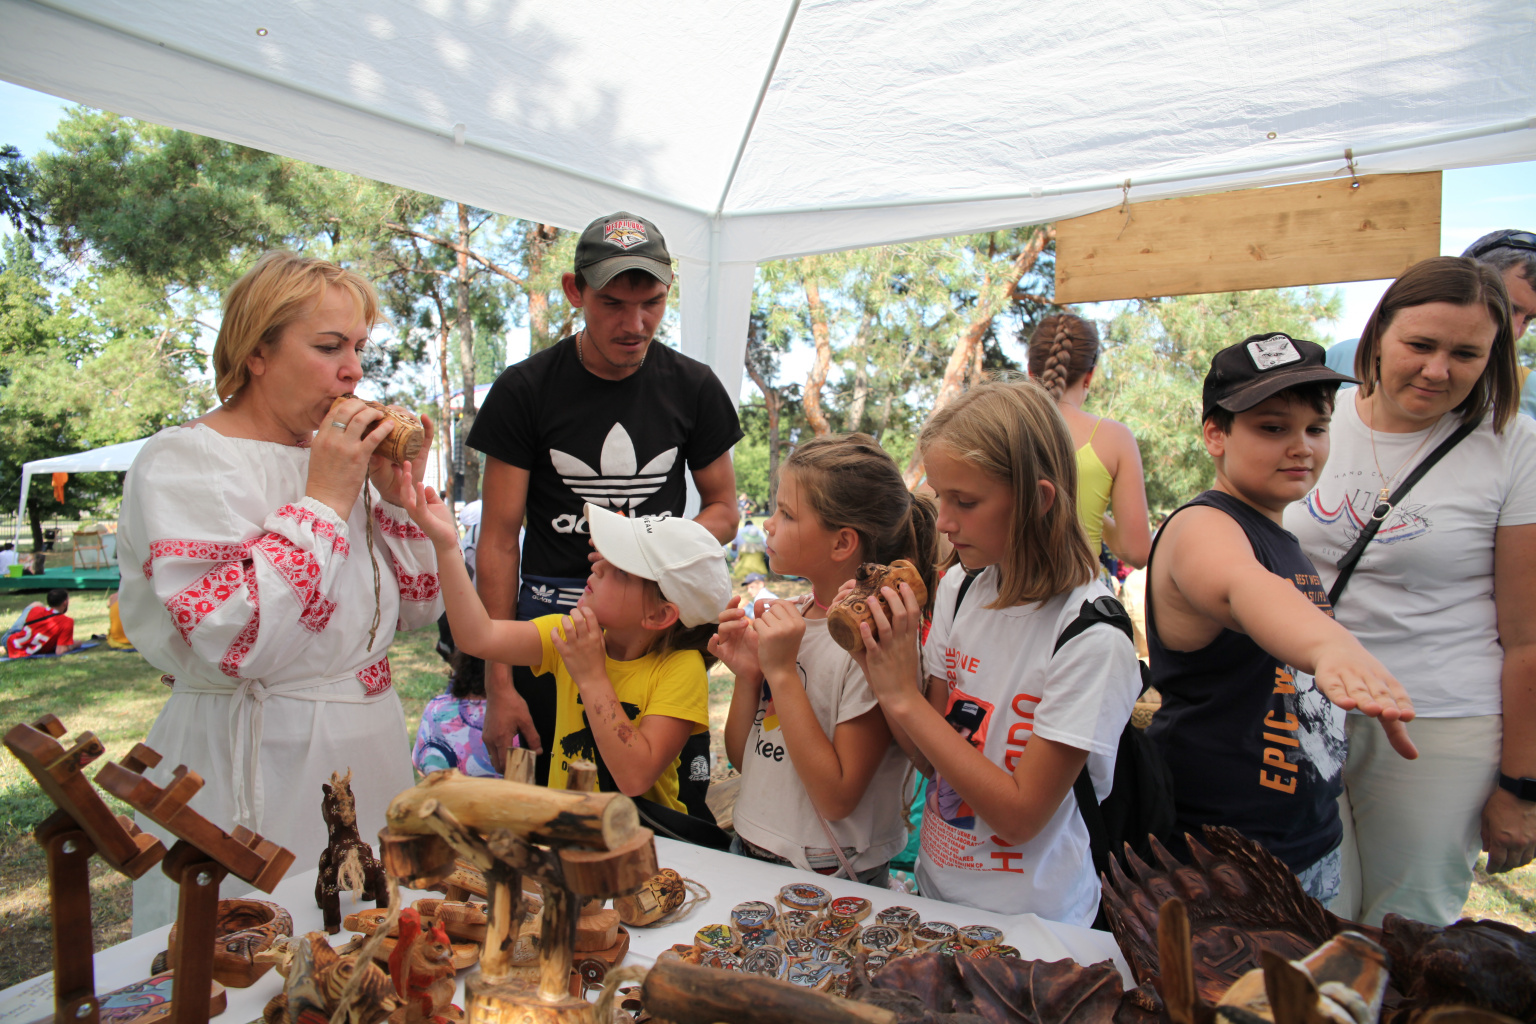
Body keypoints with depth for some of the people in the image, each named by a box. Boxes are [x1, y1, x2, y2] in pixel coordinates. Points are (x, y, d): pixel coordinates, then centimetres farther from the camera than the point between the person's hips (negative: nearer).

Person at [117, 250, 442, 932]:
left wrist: (398, 491, -3)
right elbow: (230, 640, -25)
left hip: (369, 747, 7)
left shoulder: (343, 458, 8)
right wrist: (325, 500, -20)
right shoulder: (182, 462, -12)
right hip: (255, 769, -6)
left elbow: (416, 607, 9)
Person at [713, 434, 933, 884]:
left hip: (832, 878, -5)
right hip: (749, 850, 5)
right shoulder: (787, 617, 2)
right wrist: (747, 676, -9)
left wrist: (781, 672, -20)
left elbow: (837, 798, -18)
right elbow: (742, 758, 8)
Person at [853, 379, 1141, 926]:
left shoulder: (1092, 637, -23)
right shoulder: (959, 587, -4)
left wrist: (904, 696, -24)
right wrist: (880, 670, -17)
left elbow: (1020, 815, -20)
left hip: (1029, 917, -4)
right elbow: (929, 758, 0)